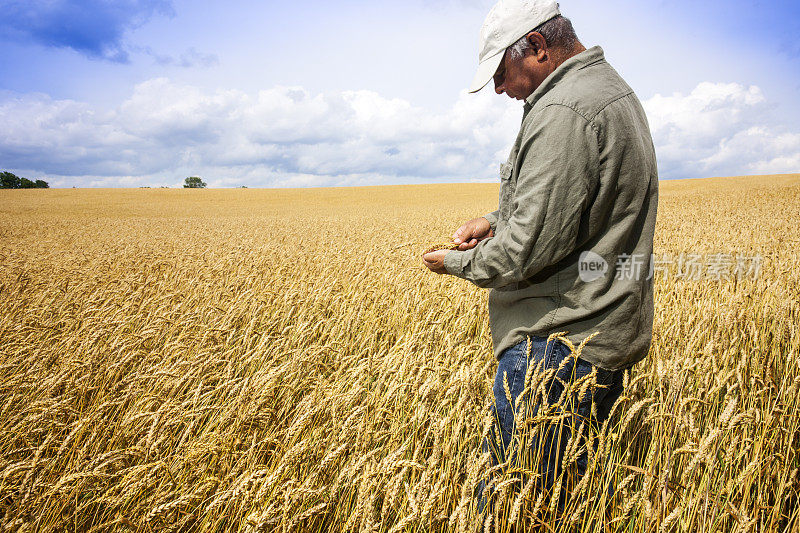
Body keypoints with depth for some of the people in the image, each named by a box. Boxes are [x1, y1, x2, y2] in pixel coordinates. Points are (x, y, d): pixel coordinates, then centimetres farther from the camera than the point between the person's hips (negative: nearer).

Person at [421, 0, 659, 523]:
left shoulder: (563, 112, -21)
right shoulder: (610, 88, 15)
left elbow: (530, 250, -24)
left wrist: (458, 262, -6)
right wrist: (498, 220, 11)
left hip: (559, 343, -11)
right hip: (602, 331, 11)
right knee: (573, 484, 22)